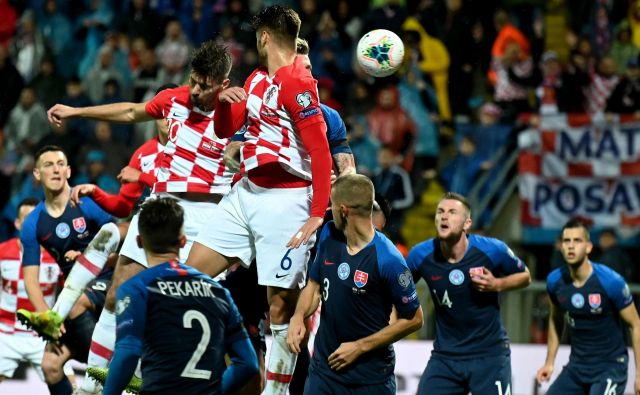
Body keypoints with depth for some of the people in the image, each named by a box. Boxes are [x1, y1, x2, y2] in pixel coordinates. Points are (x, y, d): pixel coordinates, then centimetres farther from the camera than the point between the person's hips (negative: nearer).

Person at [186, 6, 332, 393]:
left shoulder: (298, 83, -15)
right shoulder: (258, 79, 13)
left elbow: (321, 153, -18)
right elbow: (225, 129, 22)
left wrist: (317, 216, -22)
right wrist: (223, 100, 0)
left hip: (284, 202, -9)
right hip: (246, 193, 9)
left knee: (281, 307, -6)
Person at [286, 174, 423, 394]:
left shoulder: (387, 260, -20)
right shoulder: (329, 235, -1)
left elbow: (413, 320, -12)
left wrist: (360, 347, -13)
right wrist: (299, 316, -8)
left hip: (372, 375, -4)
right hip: (324, 365, 4)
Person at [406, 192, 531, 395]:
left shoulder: (492, 250, -13)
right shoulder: (420, 256, -8)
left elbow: (525, 276, 4)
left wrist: (496, 285, -15)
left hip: (489, 355, -2)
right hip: (445, 356, 2)